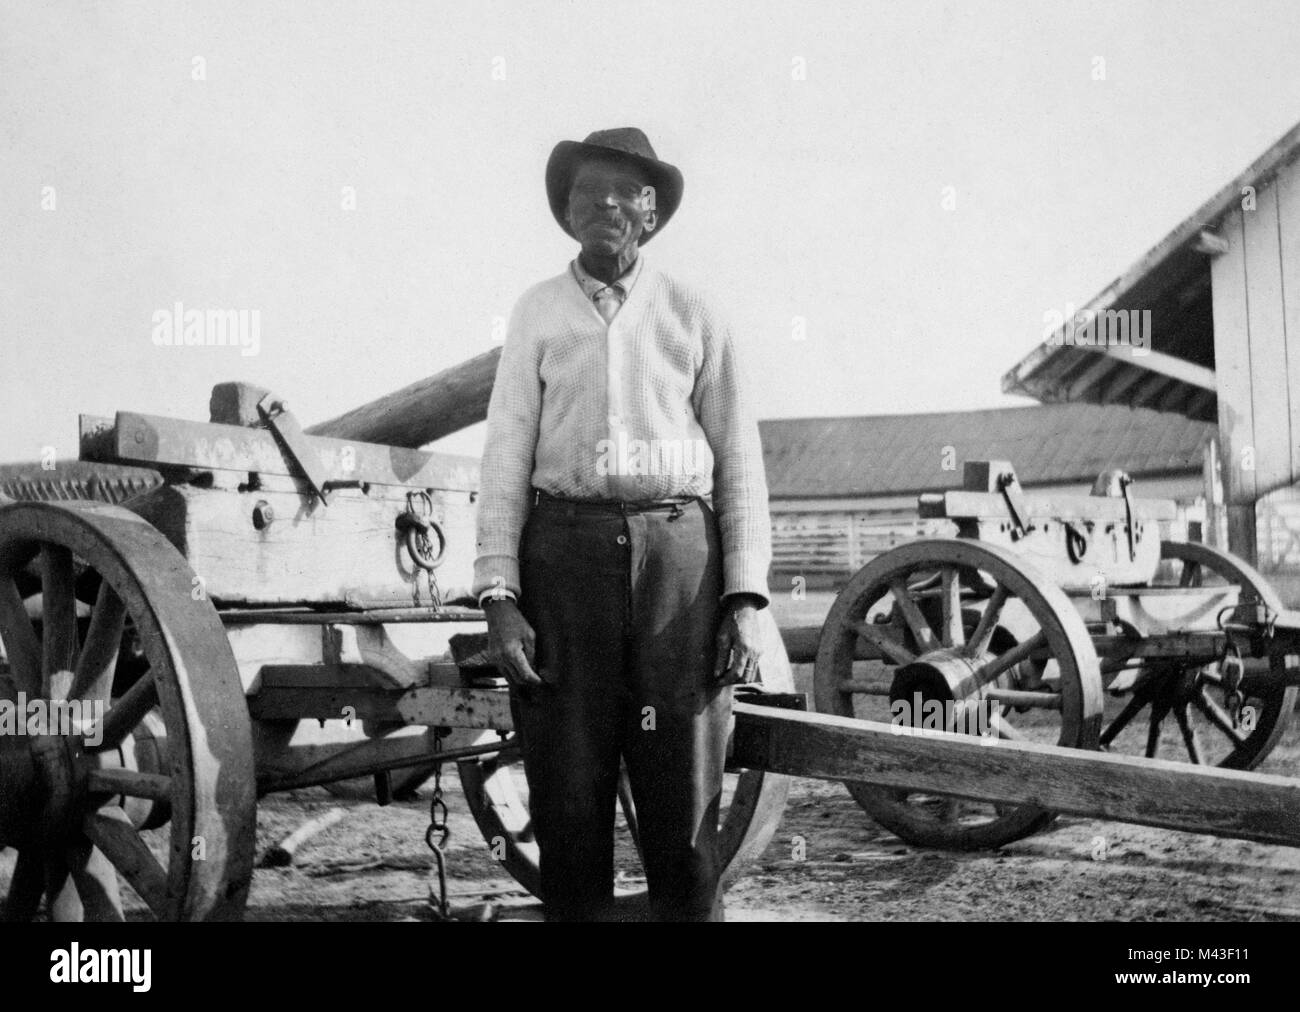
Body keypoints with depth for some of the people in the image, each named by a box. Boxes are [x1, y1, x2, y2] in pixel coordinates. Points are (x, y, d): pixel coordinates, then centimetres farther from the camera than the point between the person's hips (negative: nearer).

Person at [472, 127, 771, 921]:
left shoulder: (695, 317, 10)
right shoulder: (538, 313, 12)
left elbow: (740, 460, 7)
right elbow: (507, 458, 7)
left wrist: (745, 601, -2)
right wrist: (500, 599, -3)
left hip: (678, 555, 0)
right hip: (565, 550, 1)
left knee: (684, 802, 2)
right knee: (567, 801, 5)